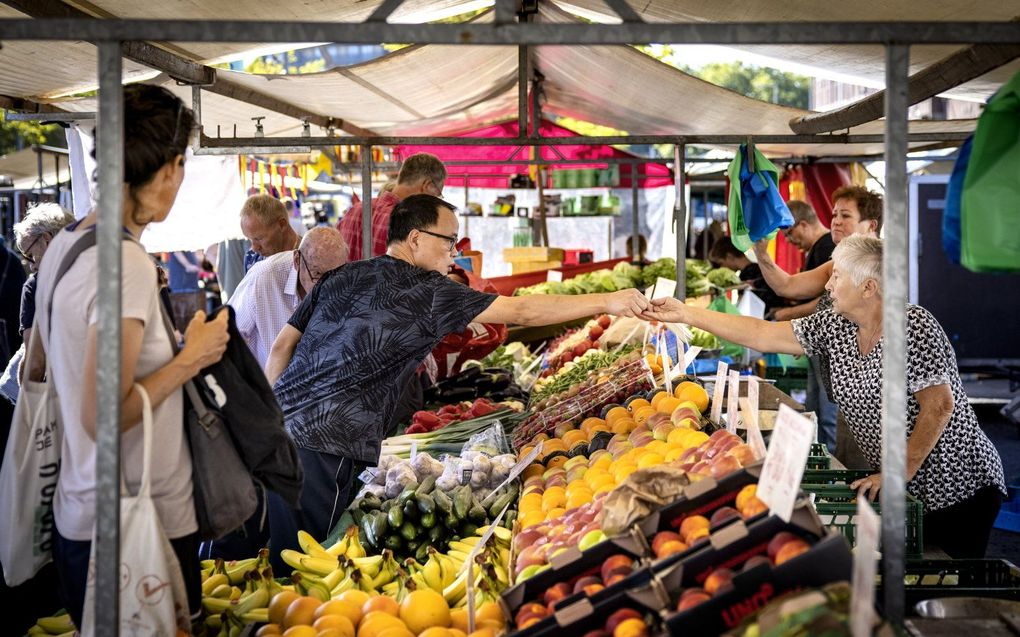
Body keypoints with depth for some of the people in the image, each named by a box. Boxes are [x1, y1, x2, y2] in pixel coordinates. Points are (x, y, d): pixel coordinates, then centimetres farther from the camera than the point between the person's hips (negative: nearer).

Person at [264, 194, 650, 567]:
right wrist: (606, 302, -3)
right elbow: (520, 312, -7)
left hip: (278, 426, 8)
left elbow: (282, 346, 16)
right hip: (325, 445, -8)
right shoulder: (426, 290, -4)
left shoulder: (340, 277, 17)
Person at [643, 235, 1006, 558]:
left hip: (957, 490, -7)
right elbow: (762, 336, 5)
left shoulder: (913, 326, -19)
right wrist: (686, 314, 3)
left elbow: (939, 405, -20)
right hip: (898, 492, 7)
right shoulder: (835, 327, 2)